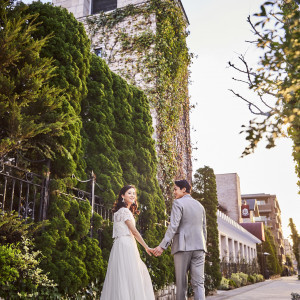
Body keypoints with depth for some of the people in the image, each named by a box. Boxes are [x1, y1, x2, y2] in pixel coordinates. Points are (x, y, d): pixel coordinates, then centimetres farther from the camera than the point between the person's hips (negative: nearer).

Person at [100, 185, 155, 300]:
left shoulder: (126, 211, 21)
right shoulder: (124, 210, -9)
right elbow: (134, 231, -12)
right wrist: (146, 247, -8)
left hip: (127, 245, 9)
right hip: (125, 246, -9)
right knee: (128, 276, -9)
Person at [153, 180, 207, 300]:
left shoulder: (178, 203, -2)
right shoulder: (200, 205, 18)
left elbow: (173, 226, -14)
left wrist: (162, 246, -17)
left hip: (183, 246, -5)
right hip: (199, 246, 5)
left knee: (181, 282, 3)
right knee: (198, 282, 2)